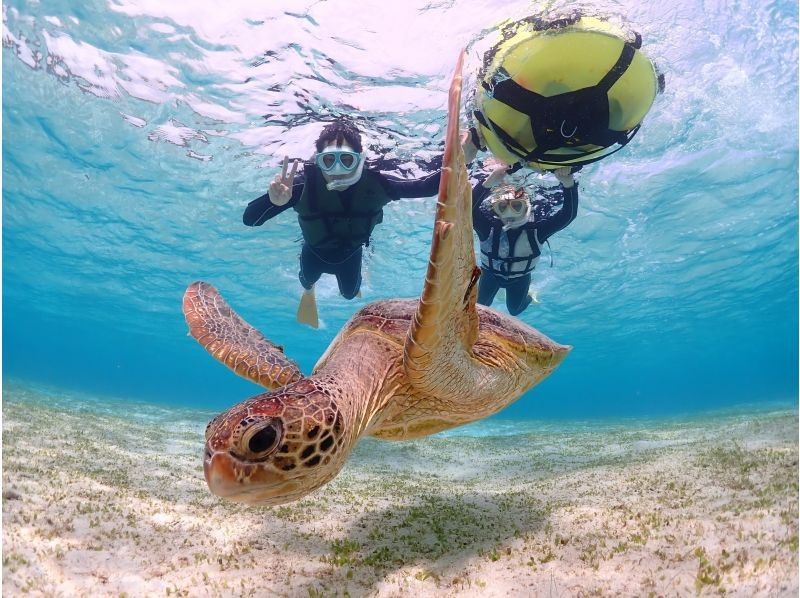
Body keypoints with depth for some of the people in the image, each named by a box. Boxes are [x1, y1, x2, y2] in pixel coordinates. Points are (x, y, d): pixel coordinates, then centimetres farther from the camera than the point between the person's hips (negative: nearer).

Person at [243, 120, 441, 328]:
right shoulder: (304, 185, -41)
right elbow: (249, 219, -45)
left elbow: (425, 186, -29)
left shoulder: (375, 183, -36)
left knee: (349, 293, 29)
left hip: (351, 253, 1)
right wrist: (274, 200, -67)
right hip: (315, 253, -1)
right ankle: (308, 291, 70)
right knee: (307, 280, 32)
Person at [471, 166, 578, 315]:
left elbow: (569, 214, -43)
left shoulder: (535, 229, -32)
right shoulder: (489, 227, -36)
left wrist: (569, 185, -61)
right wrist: (487, 184, -72)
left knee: (514, 311, 26)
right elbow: (469, 208, -55)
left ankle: (528, 296, 58)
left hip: (520, 278, 1)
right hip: (491, 274, 0)